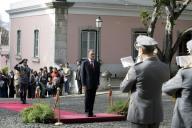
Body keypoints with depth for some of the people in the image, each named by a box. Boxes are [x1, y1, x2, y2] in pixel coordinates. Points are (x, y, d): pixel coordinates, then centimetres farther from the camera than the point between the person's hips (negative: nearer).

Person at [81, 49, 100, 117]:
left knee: (92, 99, 4)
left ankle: (90, 112, 8)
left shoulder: (97, 63, 9)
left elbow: (98, 74, 12)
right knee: (87, 98, -1)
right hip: (87, 84, -3)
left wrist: (98, 83, 4)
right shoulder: (84, 63, -2)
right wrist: (83, 84, -8)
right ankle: (87, 112, 7)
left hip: (94, 84, 3)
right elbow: (82, 74, -3)